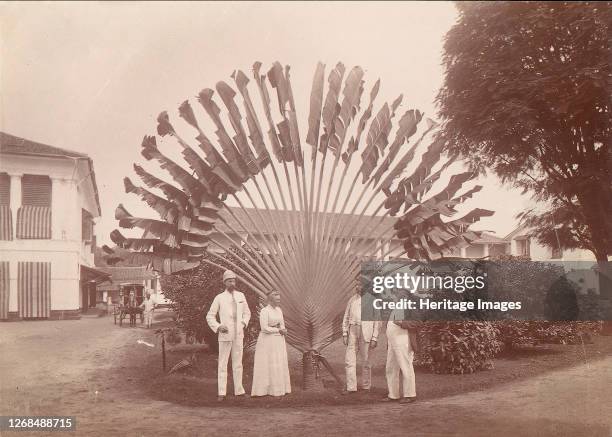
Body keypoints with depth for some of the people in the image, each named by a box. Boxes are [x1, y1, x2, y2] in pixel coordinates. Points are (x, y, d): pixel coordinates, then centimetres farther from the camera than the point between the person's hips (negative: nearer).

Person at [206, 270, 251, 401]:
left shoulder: (241, 296, 8)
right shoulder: (219, 298, -4)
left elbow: (247, 313, 20)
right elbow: (210, 316, 1)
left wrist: (244, 323, 2)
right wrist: (218, 327, -13)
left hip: (238, 335, 4)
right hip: (225, 335, -4)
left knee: (238, 363, 10)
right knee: (222, 363, -1)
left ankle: (239, 390, 17)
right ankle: (221, 393, 2)